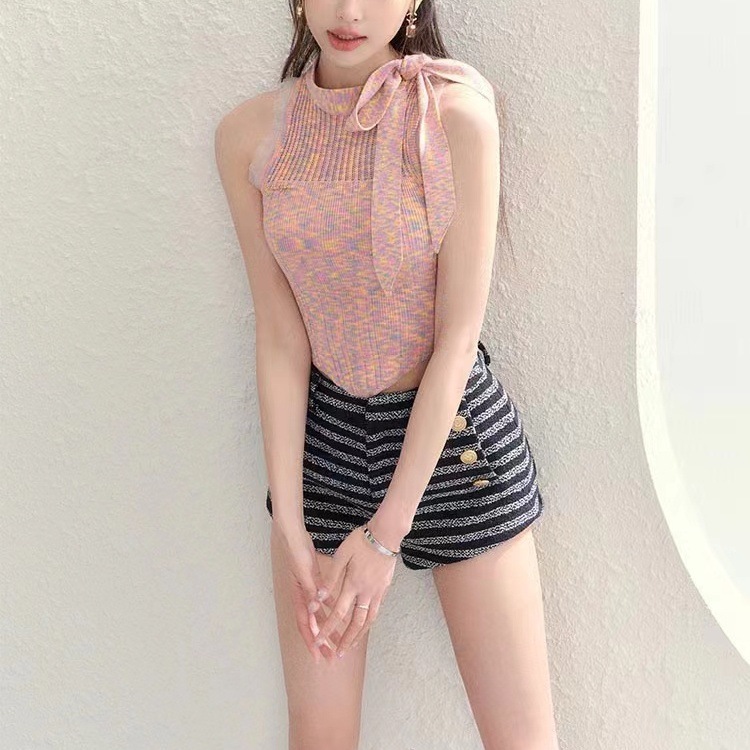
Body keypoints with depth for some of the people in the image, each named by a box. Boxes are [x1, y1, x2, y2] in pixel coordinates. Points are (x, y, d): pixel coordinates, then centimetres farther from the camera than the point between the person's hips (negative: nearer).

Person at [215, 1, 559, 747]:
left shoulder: (454, 111, -16)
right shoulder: (250, 134, -6)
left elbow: (457, 337, -15)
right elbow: (280, 339, -3)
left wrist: (387, 532, -14)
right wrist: (289, 522, -7)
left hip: (453, 433, -2)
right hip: (323, 434, 3)